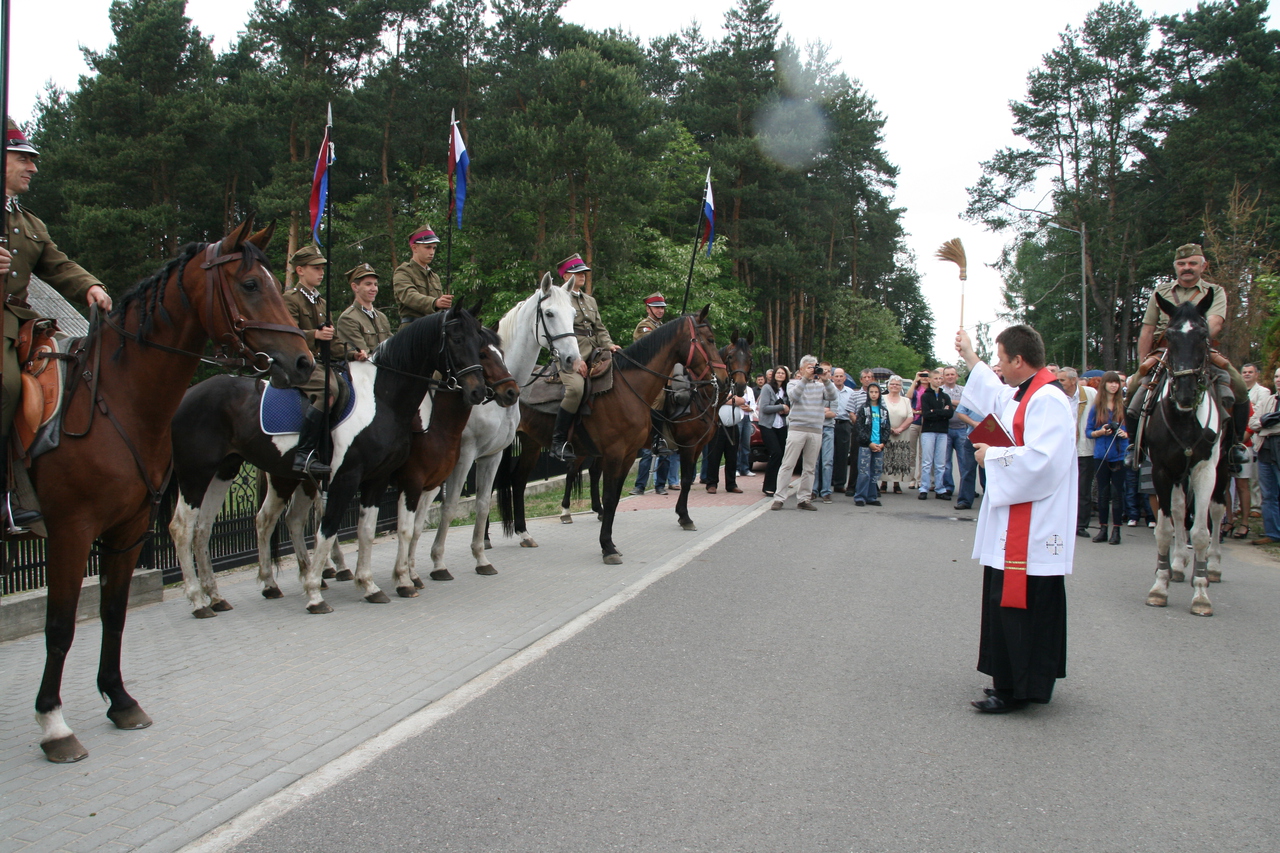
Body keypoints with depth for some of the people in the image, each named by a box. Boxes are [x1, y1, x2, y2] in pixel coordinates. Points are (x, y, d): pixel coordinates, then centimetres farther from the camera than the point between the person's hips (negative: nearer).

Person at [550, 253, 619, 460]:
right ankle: (558, 441, -22)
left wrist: (608, 345, 2)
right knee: (576, 388, -32)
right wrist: (575, 359, -16)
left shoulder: (590, 300, 25)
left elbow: (599, 329, 24)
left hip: (592, 356, 8)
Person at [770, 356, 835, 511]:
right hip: (797, 428, -3)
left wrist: (826, 380, -16)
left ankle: (804, 499, 12)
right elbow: (793, 395, -13)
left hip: (816, 431, 3)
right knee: (788, 465, -6)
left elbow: (832, 396, -2)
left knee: (809, 468, 6)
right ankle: (779, 498, -4)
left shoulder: (820, 385, 15)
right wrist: (805, 378, -19)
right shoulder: (793, 383, 8)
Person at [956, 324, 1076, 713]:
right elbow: (996, 399, 38)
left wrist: (992, 455, -15)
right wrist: (970, 358, 45)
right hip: (1015, 524, 11)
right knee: (1006, 600, 15)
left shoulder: (1047, 400, -19)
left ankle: (1018, 689, 5)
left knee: (1019, 604, -4)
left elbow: (1041, 459, -29)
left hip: (1032, 529, -11)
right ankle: (1013, 681, 25)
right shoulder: (1022, 395, 13)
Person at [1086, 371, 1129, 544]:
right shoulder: (1096, 407, 6)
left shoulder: (1124, 406, 4)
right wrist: (1100, 432, -11)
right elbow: (1088, 431, 6)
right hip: (1101, 455, 1)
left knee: (1117, 493, -1)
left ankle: (1116, 530, 4)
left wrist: (1126, 434, -12)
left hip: (1119, 454, -1)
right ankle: (1102, 529, 13)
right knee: (1103, 492, 6)